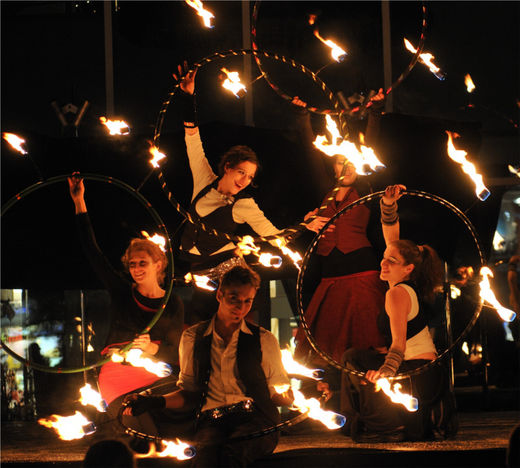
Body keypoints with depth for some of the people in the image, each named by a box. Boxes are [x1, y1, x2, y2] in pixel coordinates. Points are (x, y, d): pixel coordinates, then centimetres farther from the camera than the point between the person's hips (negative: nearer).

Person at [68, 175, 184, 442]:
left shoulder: (173, 304, 13)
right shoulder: (122, 292, 15)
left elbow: (174, 352, 7)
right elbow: (92, 252, 13)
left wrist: (152, 349, -16)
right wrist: (79, 203, 11)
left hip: (156, 374, 0)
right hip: (117, 372, 0)